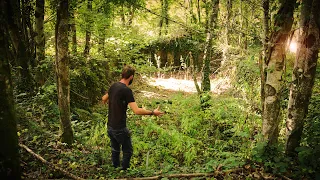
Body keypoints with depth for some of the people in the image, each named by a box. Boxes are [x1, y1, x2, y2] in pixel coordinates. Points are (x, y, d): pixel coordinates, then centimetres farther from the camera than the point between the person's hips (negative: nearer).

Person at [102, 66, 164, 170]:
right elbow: (136, 111, -26)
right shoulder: (126, 90, -20)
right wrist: (152, 113, -15)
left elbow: (104, 99, 22)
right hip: (120, 129, -8)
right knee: (127, 152, 8)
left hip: (110, 126, 8)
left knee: (115, 150, 20)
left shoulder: (113, 86, 3)